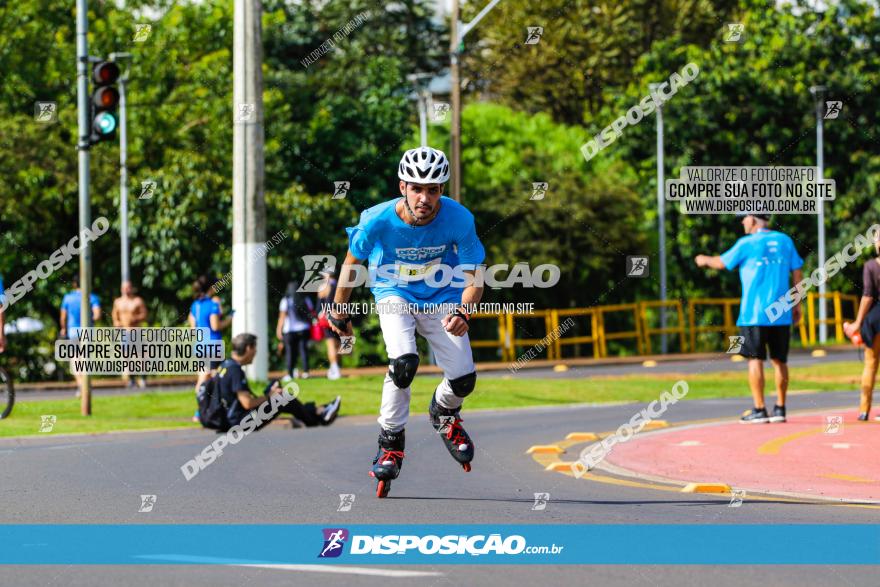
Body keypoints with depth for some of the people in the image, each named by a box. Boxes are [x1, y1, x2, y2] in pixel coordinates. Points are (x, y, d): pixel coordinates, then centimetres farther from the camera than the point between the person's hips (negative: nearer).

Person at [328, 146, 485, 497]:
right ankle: (391, 442, -5)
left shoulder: (458, 219, -25)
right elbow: (352, 261, -7)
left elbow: (474, 278, -19)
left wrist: (462, 312, -39)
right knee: (404, 361, -28)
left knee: (463, 379, -10)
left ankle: (444, 412, 29)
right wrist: (339, 313, 4)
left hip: (441, 298, 1)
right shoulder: (378, 220, -26)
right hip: (395, 293, -1)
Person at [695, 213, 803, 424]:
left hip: (754, 314, -4)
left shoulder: (747, 244, -5)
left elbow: (722, 263, 8)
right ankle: (780, 408, 11)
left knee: (755, 359, -1)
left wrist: (705, 260, 29)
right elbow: (797, 272, 10)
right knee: (779, 360, 10)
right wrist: (797, 304, 16)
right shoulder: (784, 241, 8)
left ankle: (759, 410, -4)